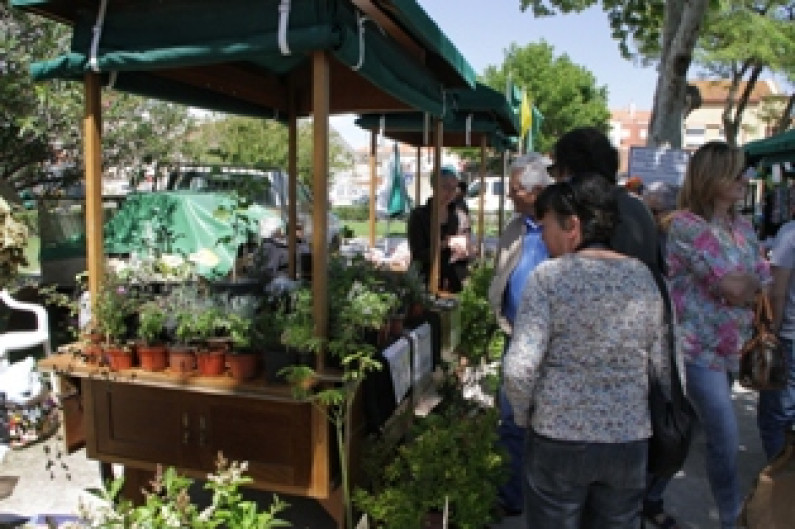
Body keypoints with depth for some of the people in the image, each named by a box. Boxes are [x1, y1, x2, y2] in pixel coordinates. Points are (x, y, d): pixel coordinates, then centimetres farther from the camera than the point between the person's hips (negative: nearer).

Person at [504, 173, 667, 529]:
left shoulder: (549, 276, -14)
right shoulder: (642, 276, 0)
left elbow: (519, 370, -19)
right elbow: (662, 364, 5)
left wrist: (523, 415, -1)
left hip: (559, 439, -4)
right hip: (630, 441, 4)